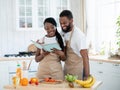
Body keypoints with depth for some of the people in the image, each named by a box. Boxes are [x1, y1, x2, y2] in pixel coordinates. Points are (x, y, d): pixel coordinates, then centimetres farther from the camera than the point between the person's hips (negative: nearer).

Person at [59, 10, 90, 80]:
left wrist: (87, 75, -24)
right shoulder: (63, 33, 4)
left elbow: (85, 57, -20)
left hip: (77, 71, -7)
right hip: (66, 69, 7)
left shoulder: (79, 35, -17)